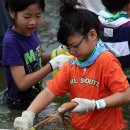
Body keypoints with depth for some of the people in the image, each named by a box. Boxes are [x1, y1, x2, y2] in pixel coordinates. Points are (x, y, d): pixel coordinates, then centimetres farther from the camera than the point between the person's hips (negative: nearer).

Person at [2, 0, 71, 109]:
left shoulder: (31, 32, -2)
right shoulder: (11, 42, -22)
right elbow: (22, 83, -23)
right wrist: (53, 64, -27)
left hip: (36, 94, 7)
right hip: (20, 104, -7)